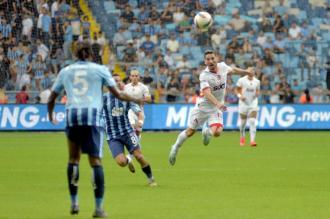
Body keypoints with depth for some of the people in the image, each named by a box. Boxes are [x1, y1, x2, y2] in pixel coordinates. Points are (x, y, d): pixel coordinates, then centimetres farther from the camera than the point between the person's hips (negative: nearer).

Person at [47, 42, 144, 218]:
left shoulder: (65, 71, 15)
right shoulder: (100, 70, 9)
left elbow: (51, 99, 19)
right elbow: (117, 94, 7)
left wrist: (51, 115, 38)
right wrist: (134, 99, 25)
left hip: (72, 115, 2)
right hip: (93, 115, -2)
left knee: (73, 158, 17)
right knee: (95, 161, -3)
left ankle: (74, 203, 16)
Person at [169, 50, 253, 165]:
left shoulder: (222, 66, -6)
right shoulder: (204, 75, -22)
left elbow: (232, 70, 21)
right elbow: (207, 93, -37)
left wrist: (245, 71, 23)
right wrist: (217, 103, -51)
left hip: (216, 108, 3)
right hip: (203, 106, -3)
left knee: (217, 132, -20)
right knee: (190, 131, 5)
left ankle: (207, 131, 15)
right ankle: (175, 148, 30)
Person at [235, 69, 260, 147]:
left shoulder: (257, 81, 4)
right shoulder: (241, 80, -5)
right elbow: (236, 90, 3)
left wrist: (257, 94, -6)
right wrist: (240, 96, -15)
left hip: (253, 103, 1)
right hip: (244, 103, -1)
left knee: (252, 122, -14)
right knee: (243, 122, 8)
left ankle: (252, 140, -19)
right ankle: (242, 138, 35)